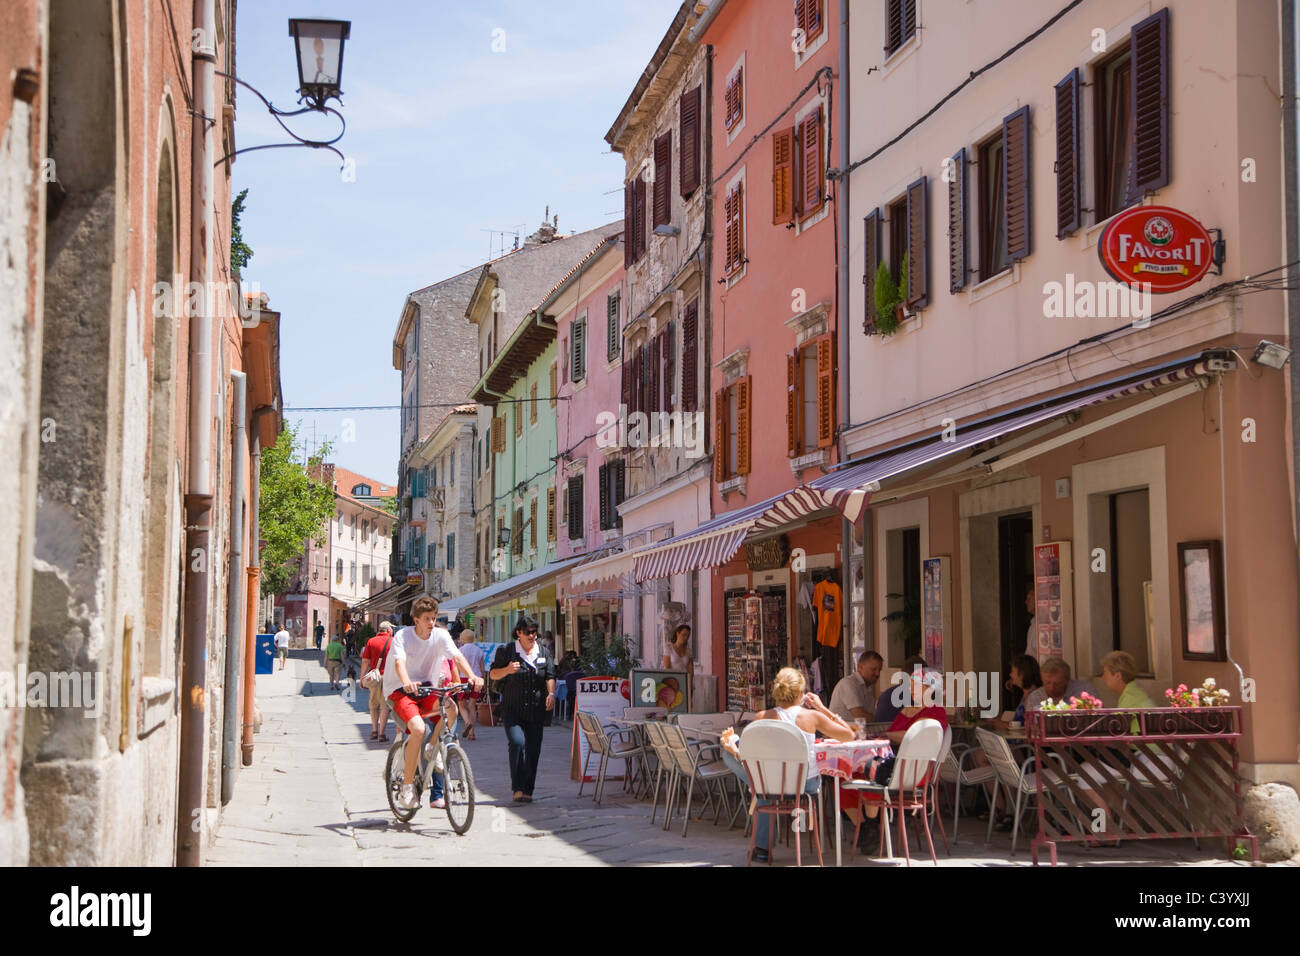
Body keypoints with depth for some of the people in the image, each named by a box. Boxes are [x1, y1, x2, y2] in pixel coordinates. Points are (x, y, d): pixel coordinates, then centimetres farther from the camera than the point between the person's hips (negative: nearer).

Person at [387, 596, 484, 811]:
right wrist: (407, 682, -49)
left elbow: (457, 656, -14)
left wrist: (472, 677, -33)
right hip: (399, 691, -4)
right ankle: (407, 786, -15)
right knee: (418, 729, -29)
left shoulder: (440, 635, -1)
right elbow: (399, 662, -28)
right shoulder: (402, 636, -11)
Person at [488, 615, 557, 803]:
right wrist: (507, 670, -14)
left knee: (533, 750, 2)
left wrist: (551, 694, -13)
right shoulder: (506, 651, 4)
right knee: (517, 742, -22)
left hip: (536, 712, 3)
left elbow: (550, 677, 6)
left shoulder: (543, 654, 12)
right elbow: (493, 674, 6)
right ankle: (518, 788, -18)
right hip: (512, 710, -3)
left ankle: (527, 790, 13)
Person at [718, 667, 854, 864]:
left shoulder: (763, 718, -10)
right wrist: (822, 709, 7)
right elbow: (848, 735, 1)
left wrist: (733, 749, 13)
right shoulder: (812, 716, -10)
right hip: (808, 785, 1)